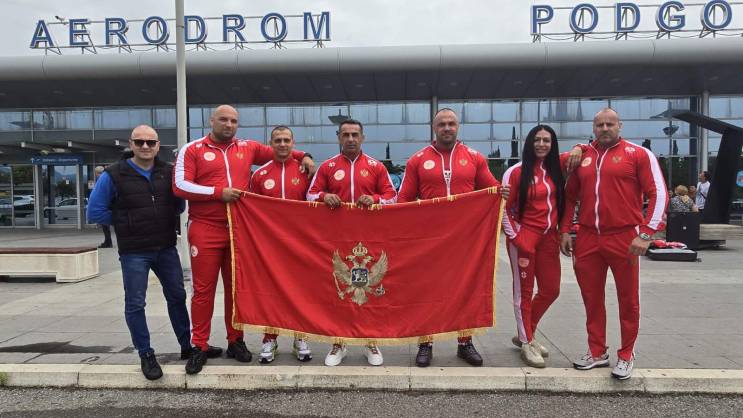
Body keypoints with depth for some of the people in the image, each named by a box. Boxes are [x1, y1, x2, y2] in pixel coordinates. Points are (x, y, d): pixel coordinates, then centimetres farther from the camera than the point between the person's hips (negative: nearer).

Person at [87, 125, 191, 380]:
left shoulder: (168, 172, 3)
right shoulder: (114, 175, -7)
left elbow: (179, 206, 12)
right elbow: (95, 211, -4)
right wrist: (125, 222, -3)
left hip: (166, 248, 4)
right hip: (133, 252, -3)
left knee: (177, 296, 13)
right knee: (135, 304, 2)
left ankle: (187, 346, 28)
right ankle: (145, 355, 17)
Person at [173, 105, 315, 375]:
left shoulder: (248, 148, 13)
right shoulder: (192, 150, 1)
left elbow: (277, 153, 27)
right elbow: (180, 186, -7)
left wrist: (302, 157, 13)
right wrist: (218, 193, -13)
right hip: (205, 230, -3)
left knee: (236, 287, 10)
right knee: (203, 289, 1)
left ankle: (235, 341, 22)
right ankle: (200, 347, 11)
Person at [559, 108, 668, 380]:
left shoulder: (638, 154, -1)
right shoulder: (582, 157, 11)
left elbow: (658, 194, -6)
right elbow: (569, 196, 18)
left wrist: (646, 234, -13)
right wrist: (564, 230, 10)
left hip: (624, 238, -4)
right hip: (587, 238, 4)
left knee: (628, 299, 7)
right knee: (591, 297, 11)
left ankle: (626, 356, 22)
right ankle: (597, 352, 26)